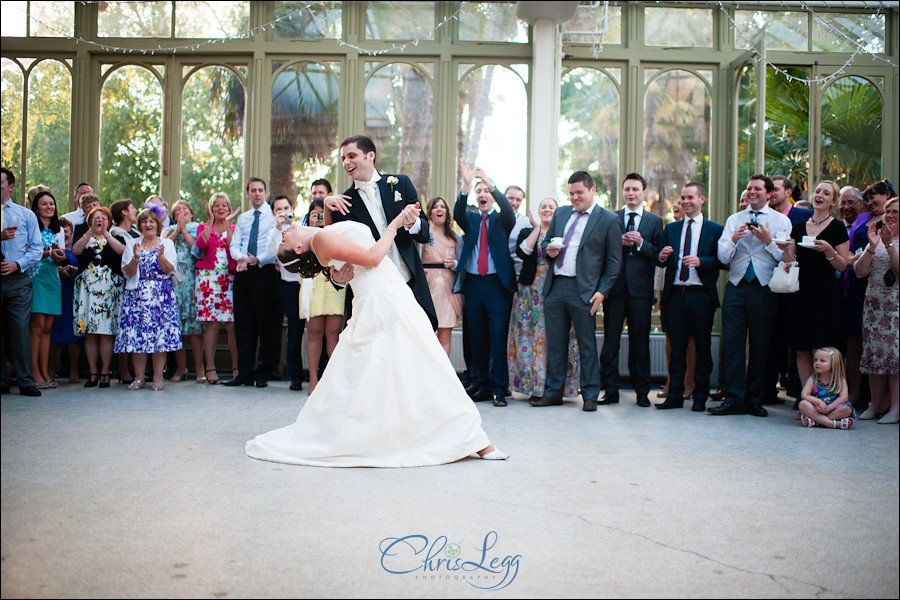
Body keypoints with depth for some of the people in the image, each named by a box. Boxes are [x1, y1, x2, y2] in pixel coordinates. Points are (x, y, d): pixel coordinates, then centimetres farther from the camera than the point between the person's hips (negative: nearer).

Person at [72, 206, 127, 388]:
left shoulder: (116, 238, 15)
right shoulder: (84, 239, 18)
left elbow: (122, 250, -7)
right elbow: (75, 250, -4)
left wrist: (106, 233, -11)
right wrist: (91, 231, -10)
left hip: (110, 287, -1)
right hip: (87, 287, 2)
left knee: (107, 331, -6)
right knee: (90, 332, -1)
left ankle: (105, 372, -1)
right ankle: (92, 372, 5)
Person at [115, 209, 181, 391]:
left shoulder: (167, 244, 10)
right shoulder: (132, 245, 13)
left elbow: (169, 269, -2)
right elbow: (128, 272, 2)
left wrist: (160, 256, -20)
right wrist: (136, 258, -15)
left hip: (161, 294, -1)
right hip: (137, 294, 1)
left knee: (161, 333, -7)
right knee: (136, 334, -4)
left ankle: (158, 377, -2)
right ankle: (139, 377, 3)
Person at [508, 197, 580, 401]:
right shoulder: (527, 232, 12)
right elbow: (522, 252, -8)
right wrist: (537, 228, -5)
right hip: (531, 291, 1)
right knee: (531, 336, -2)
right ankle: (535, 388, 5)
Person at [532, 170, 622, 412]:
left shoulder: (608, 220, 0)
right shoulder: (561, 213, 15)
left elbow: (614, 261, -1)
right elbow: (545, 241, 24)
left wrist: (602, 291, -9)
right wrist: (548, 250, -1)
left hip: (583, 290, -5)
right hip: (554, 286, 5)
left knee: (587, 344, 2)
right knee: (555, 343, 9)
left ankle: (590, 396, 11)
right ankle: (553, 392, 17)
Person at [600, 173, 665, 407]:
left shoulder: (655, 221, 9)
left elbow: (659, 256, 3)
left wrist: (641, 243, -12)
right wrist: (617, 242, -10)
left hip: (640, 288, 0)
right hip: (615, 287, 1)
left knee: (640, 341, 4)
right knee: (610, 340, 1)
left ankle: (642, 392, 12)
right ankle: (611, 390, 9)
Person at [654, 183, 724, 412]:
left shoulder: (714, 229, 5)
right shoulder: (671, 228, 15)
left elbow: (720, 261, -4)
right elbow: (661, 261, 11)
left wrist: (701, 261, -20)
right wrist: (662, 257, -11)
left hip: (701, 295, -3)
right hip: (675, 294, 3)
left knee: (702, 348, 3)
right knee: (676, 348, 5)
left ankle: (700, 397, 11)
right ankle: (675, 395, 11)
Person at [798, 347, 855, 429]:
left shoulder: (840, 380, 4)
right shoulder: (813, 379, 5)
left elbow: (843, 397, -11)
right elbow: (804, 395, -6)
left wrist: (829, 407, -24)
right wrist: (819, 402, -23)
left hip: (833, 409, 0)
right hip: (815, 409, 0)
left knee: (847, 409, -28)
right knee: (803, 404, -28)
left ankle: (815, 421, -31)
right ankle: (834, 424, -36)